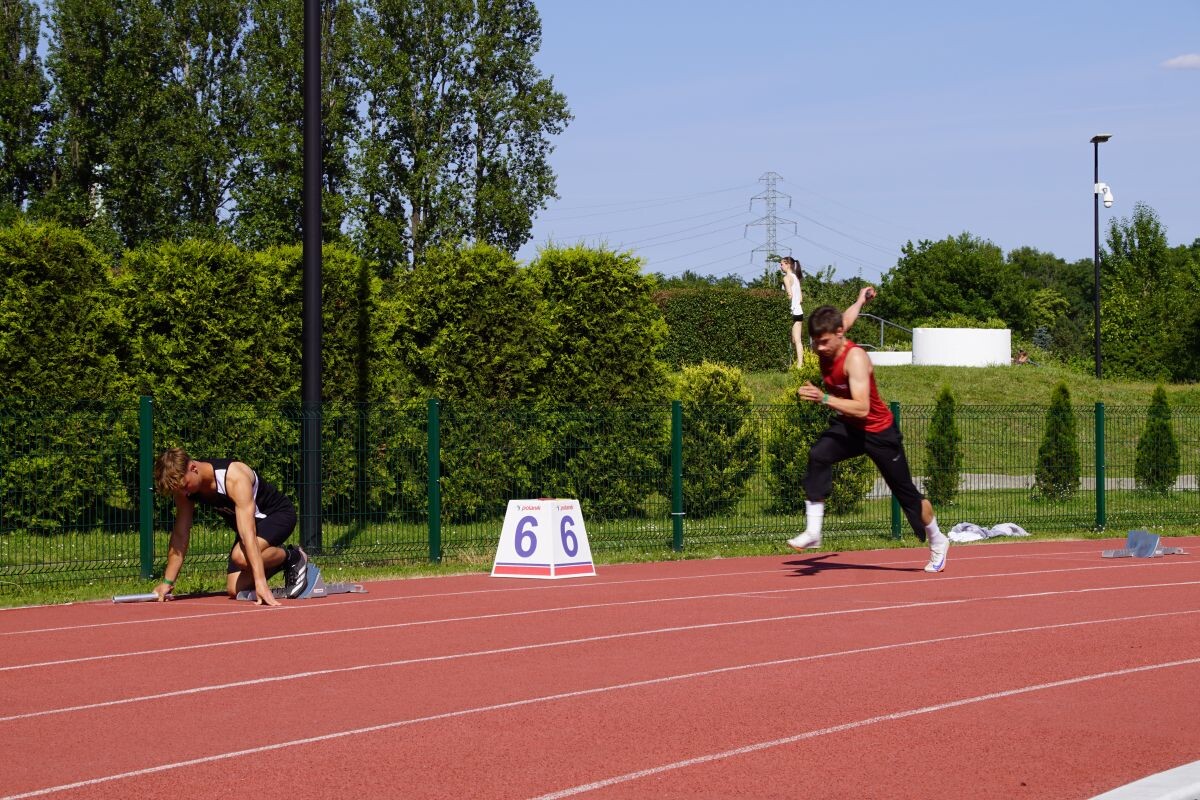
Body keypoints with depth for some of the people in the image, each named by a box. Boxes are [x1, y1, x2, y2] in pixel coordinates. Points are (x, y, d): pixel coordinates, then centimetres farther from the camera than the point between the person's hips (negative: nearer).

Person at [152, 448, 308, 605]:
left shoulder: (234, 478, -35)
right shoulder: (184, 484, -14)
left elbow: (248, 534, -43)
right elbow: (180, 534, -7)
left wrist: (260, 582, -50)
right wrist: (167, 583, -10)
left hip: (279, 514, -7)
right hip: (249, 521, 7)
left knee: (242, 556, -34)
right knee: (235, 590, -4)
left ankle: (293, 557, -8)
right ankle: (280, 562, 20)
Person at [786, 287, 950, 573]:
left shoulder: (855, 358, -31)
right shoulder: (826, 344, -10)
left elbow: (862, 408, -39)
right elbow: (844, 320, 15)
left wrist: (824, 398, -51)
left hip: (879, 431, -6)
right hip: (847, 426, 6)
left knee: (906, 493, 7)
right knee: (818, 456, -27)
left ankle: (938, 542, 33)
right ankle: (813, 532, -29)